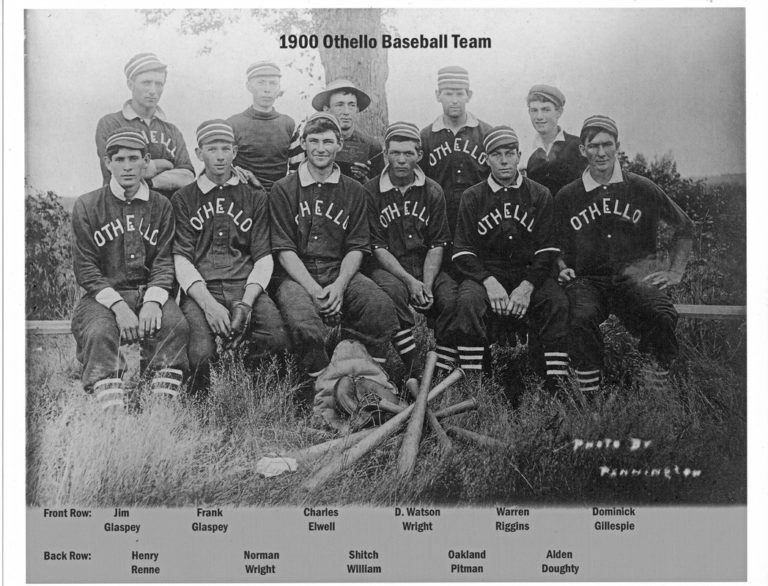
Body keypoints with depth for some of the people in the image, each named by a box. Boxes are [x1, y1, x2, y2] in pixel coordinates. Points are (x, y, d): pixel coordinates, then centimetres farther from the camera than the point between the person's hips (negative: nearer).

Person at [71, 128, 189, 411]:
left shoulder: (161, 206, 10)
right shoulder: (87, 206, 4)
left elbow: (164, 261, 4)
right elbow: (85, 268, -1)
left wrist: (153, 301, -16)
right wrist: (118, 305, -16)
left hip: (149, 292, 1)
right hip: (103, 294, -1)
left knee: (176, 325, -28)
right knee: (99, 332, -31)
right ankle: (112, 414, -33)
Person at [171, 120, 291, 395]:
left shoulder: (255, 197, 18)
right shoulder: (183, 199, 14)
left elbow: (263, 258, 9)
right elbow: (181, 259, 3)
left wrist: (246, 303, -10)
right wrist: (208, 303, -15)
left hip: (246, 287, 1)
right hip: (200, 290, -1)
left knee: (277, 339, -28)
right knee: (200, 352, -31)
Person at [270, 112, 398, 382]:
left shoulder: (354, 191, 14)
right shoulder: (283, 190, 7)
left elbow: (356, 248, 7)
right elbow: (285, 250, -1)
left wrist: (339, 285, -12)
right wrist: (313, 289, -15)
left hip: (341, 272, 2)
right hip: (297, 275, -2)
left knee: (382, 308, -28)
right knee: (305, 325, -34)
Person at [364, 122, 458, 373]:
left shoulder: (433, 191, 8)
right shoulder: (371, 192, 1)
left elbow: (437, 245, 4)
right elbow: (377, 247, -4)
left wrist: (426, 284, -14)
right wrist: (410, 281, -16)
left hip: (427, 268, 3)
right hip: (388, 269, -2)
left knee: (453, 298, -25)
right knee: (393, 290, -35)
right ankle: (413, 369, -30)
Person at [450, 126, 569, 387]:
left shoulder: (540, 195, 8)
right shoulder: (472, 197, 7)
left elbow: (547, 249, 1)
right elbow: (462, 251, 0)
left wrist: (527, 286, -16)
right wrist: (489, 282, -18)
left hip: (529, 274, 1)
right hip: (484, 273, 0)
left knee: (557, 301, -28)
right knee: (469, 301, -31)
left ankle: (556, 382, -19)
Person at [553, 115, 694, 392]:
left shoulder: (642, 189, 8)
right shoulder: (566, 197, 9)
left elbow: (684, 227, 21)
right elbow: (558, 247, 20)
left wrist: (676, 272, 15)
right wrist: (563, 269, 1)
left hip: (632, 276, 0)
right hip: (586, 279, 0)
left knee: (664, 316, -31)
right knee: (582, 317, -35)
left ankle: (659, 386, -5)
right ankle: (589, 398, -18)